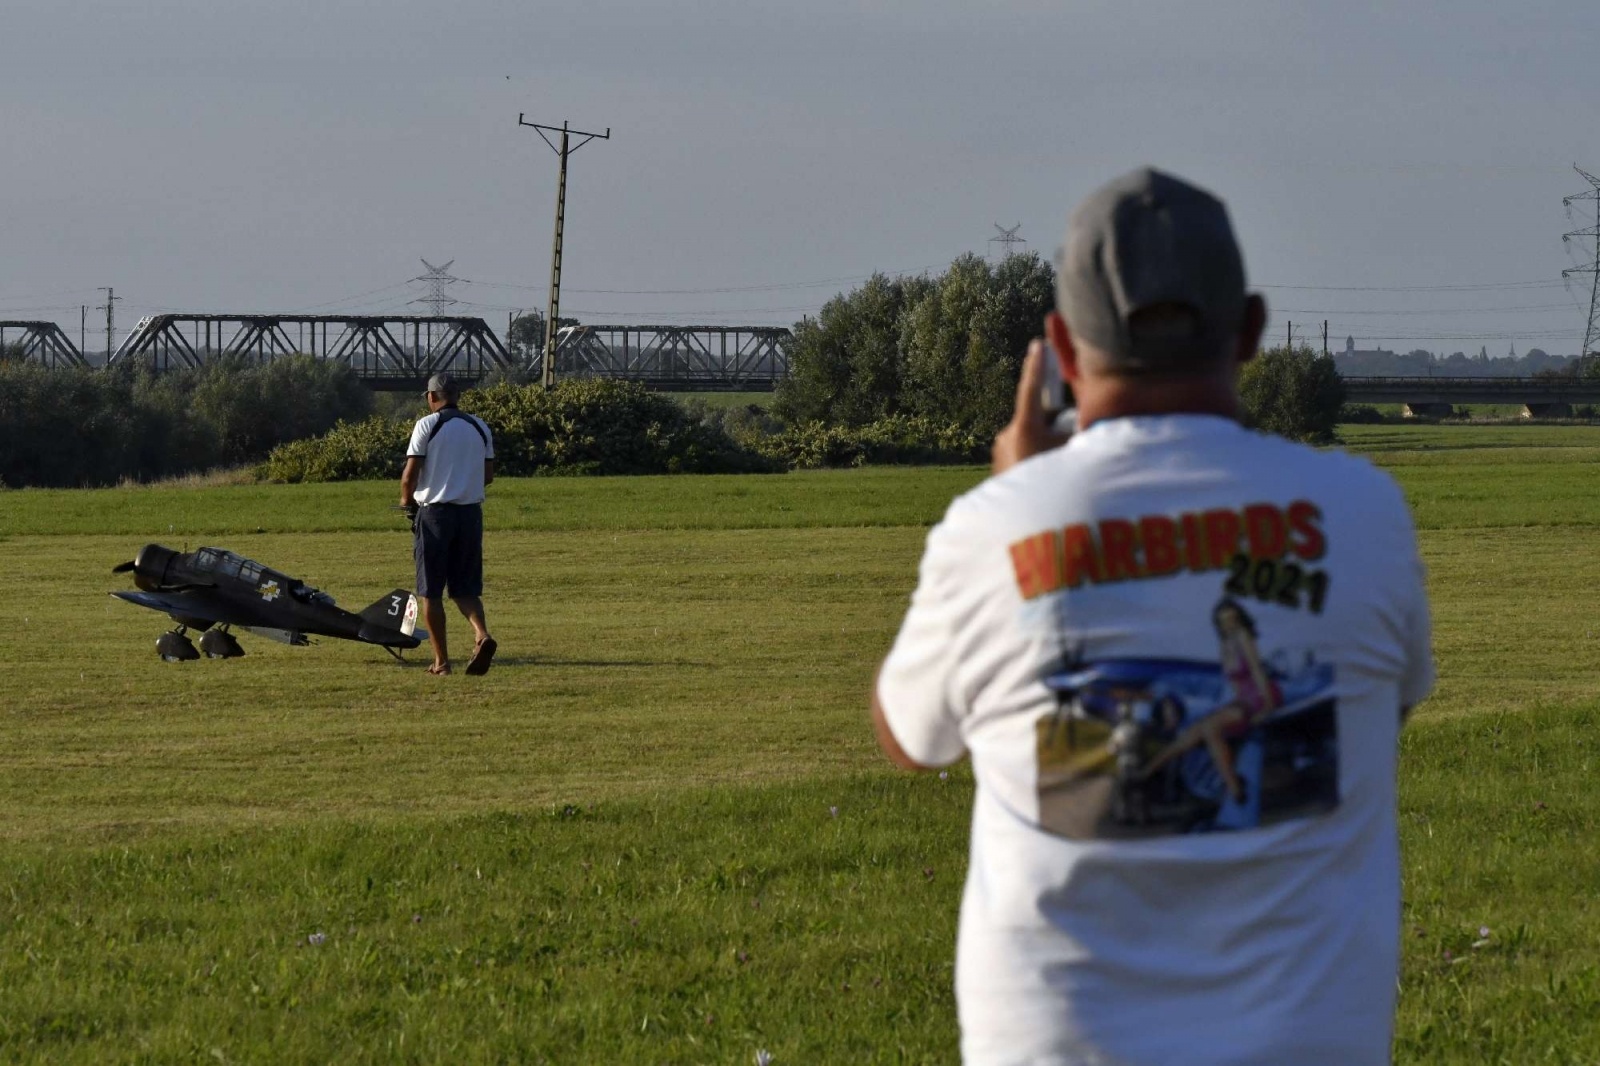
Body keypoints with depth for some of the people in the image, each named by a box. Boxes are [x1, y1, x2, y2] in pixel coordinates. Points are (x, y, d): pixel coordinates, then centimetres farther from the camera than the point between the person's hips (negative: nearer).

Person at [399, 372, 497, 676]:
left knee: (431, 591, 4)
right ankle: (482, 635, -19)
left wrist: (406, 500, 9)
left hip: (435, 512, -4)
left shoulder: (427, 425, -6)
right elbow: (488, 475, 13)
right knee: (465, 587, 9)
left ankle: (441, 660, 2)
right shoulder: (480, 427, 9)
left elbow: (411, 473, -9)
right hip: (471, 512, 4)